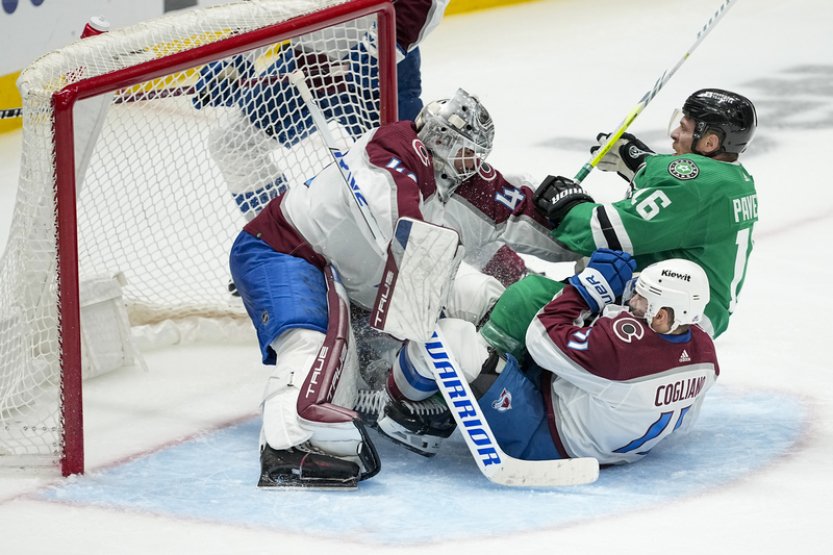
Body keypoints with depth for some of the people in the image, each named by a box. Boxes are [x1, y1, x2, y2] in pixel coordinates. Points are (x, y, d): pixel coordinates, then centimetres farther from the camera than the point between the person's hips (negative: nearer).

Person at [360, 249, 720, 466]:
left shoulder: (627, 342, -36)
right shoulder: (702, 349, -13)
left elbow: (543, 339, -23)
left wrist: (591, 282, -12)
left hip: (543, 438, -9)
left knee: (450, 337, -14)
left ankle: (398, 409, 16)